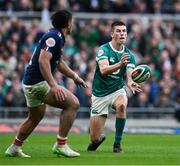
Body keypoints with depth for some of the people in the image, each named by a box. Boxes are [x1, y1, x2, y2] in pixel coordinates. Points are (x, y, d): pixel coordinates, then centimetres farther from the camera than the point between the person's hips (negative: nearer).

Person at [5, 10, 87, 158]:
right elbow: (43, 60, -28)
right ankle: (61, 144, -10)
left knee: (35, 118, 27)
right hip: (38, 83, -11)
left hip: (29, 83, 11)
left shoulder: (57, 37, 15)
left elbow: (59, 62, 29)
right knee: (73, 103, -12)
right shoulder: (54, 37, -17)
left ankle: (14, 148, 36)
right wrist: (53, 85, -32)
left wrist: (75, 77, 27)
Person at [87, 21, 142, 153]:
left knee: (121, 105, -37)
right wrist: (120, 64, -49)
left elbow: (129, 75, -14)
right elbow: (103, 70, -31)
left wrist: (131, 83, -39)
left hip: (117, 90, 2)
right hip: (100, 94, -2)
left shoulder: (129, 55, -2)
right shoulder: (104, 50, -15)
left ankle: (117, 143, -19)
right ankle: (100, 138, 37)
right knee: (95, 138, -5)